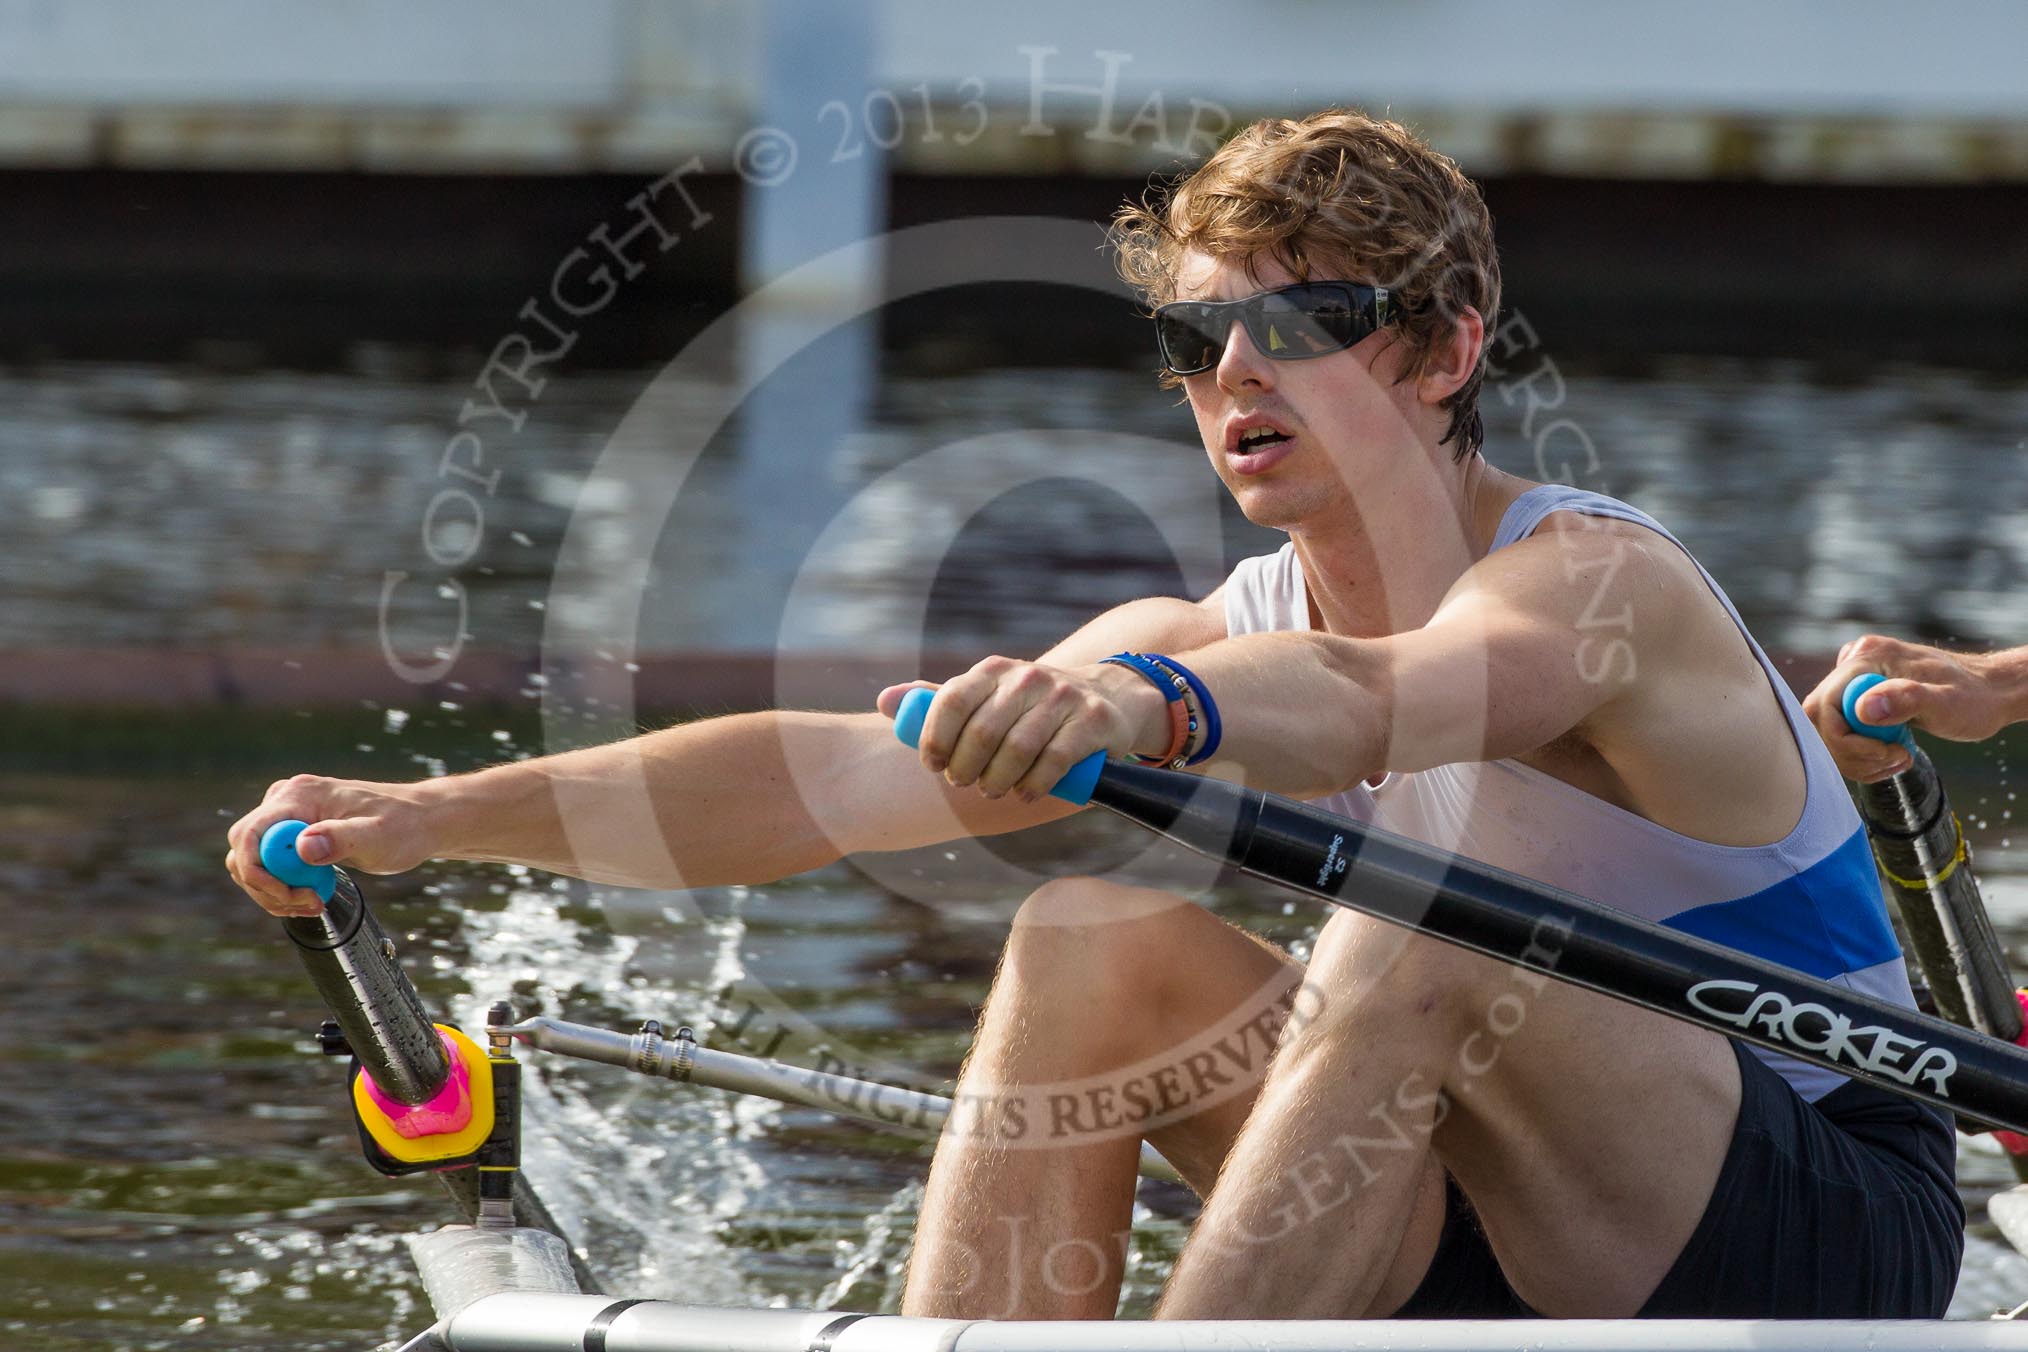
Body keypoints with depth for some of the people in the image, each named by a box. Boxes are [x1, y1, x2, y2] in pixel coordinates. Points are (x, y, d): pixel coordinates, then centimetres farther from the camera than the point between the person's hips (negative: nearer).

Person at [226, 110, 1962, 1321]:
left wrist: (1144, 710, -63)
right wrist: (440, 815, -22)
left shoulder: (1601, 578, -17)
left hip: (1838, 1240, -6)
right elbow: (844, 769, -10)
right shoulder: (1209, 642, 2)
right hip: (1499, 1261, 6)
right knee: (1099, 936, -13)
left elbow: (1368, 701, -41)